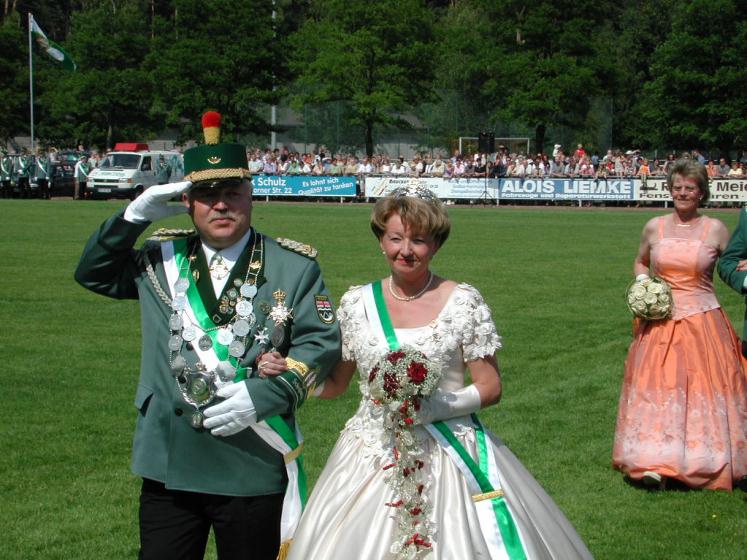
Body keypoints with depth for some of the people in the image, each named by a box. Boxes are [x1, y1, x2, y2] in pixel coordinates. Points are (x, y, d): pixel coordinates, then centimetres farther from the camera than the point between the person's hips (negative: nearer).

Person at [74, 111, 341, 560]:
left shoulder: (294, 267, 0)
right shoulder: (163, 259, 9)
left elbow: (322, 342, -5)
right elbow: (92, 273, 15)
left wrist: (263, 396, -19)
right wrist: (135, 216, -1)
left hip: (254, 470, -2)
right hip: (168, 465, 2)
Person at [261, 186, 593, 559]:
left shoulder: (464, 302, -4)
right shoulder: (357, 303, 4)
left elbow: (491, 388, -2)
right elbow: (334, 384, 12)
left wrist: (437, 406, -17)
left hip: (449, 455, -2)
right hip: (373, 455, 2)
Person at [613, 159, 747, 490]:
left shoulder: (716, 230, 0)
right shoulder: (654, 228, 7)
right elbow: (640, 262, 23)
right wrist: (643, 284, 5)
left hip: (703, 322, -2)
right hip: (661, 321, 2)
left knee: (703, 390, 1)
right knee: (656, 388, -2)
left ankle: (706, 461, 14)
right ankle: (655, 463, -1)